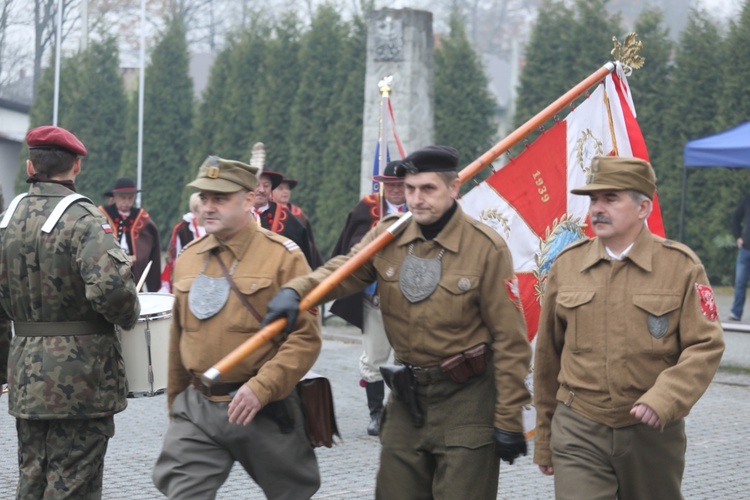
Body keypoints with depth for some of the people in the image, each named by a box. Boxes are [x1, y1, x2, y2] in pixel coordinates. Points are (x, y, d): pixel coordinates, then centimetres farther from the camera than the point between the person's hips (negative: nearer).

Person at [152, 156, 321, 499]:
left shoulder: (283, 256, -8)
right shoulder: (187, 259, 9)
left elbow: (306, 336, -14)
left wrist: (262, 387, -23)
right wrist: (175, 403, 19)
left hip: (266, 410, -4)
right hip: (197, 407, 4)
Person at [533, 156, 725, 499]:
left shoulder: (681, 266, -3)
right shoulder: (567, 264, 3)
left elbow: (706, 346, -7)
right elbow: (548, 352, 10)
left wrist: (664, 401, -23)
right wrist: (544, 437, 13)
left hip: (653, 432, 0)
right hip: (578, 432, 0)